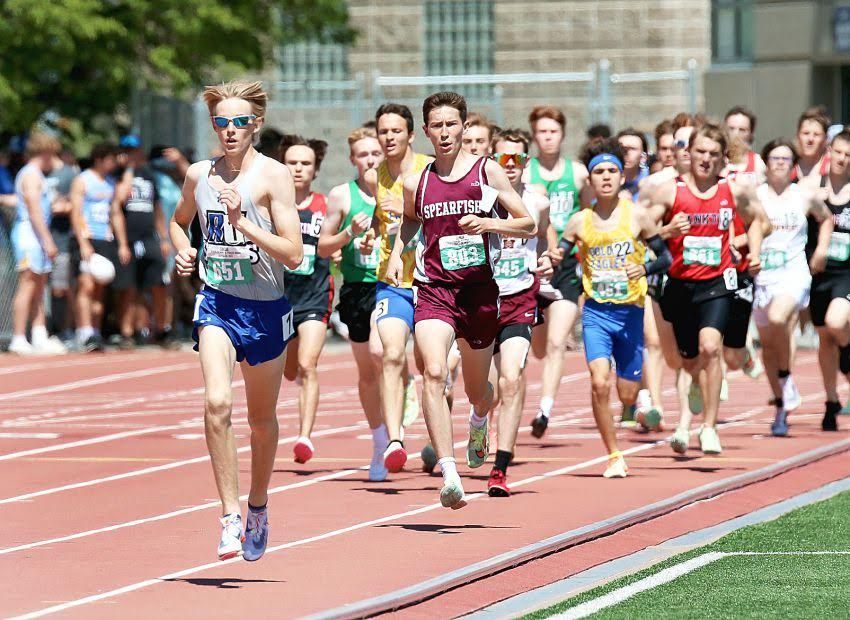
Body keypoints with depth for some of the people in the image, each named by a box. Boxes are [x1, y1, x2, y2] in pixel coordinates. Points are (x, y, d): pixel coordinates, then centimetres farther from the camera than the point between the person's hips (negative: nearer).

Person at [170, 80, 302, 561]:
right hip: (216, 304, 1)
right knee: (217, 403, -21)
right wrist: (183, 250, 3)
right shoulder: (199, 175, 3)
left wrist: (241, 222, -23)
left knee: (262, 418, 13)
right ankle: (231, 516, -19)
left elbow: (294, 254, -15)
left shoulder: (274, 175, -10)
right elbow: (180, 221, 25)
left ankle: (258, 505, 38)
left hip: (266, 309, -1)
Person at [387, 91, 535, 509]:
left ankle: (479, 421, 55)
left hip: (479, 289, 0)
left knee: (477, 389, 15)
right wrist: (397, 252, 10)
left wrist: (487, 223, -16)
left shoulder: (487, 171, 0)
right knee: (434, 373, -24)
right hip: (434, 290, 0)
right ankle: (449, 475, -30)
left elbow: (529, 225, 1)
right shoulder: (416, 182, 6)